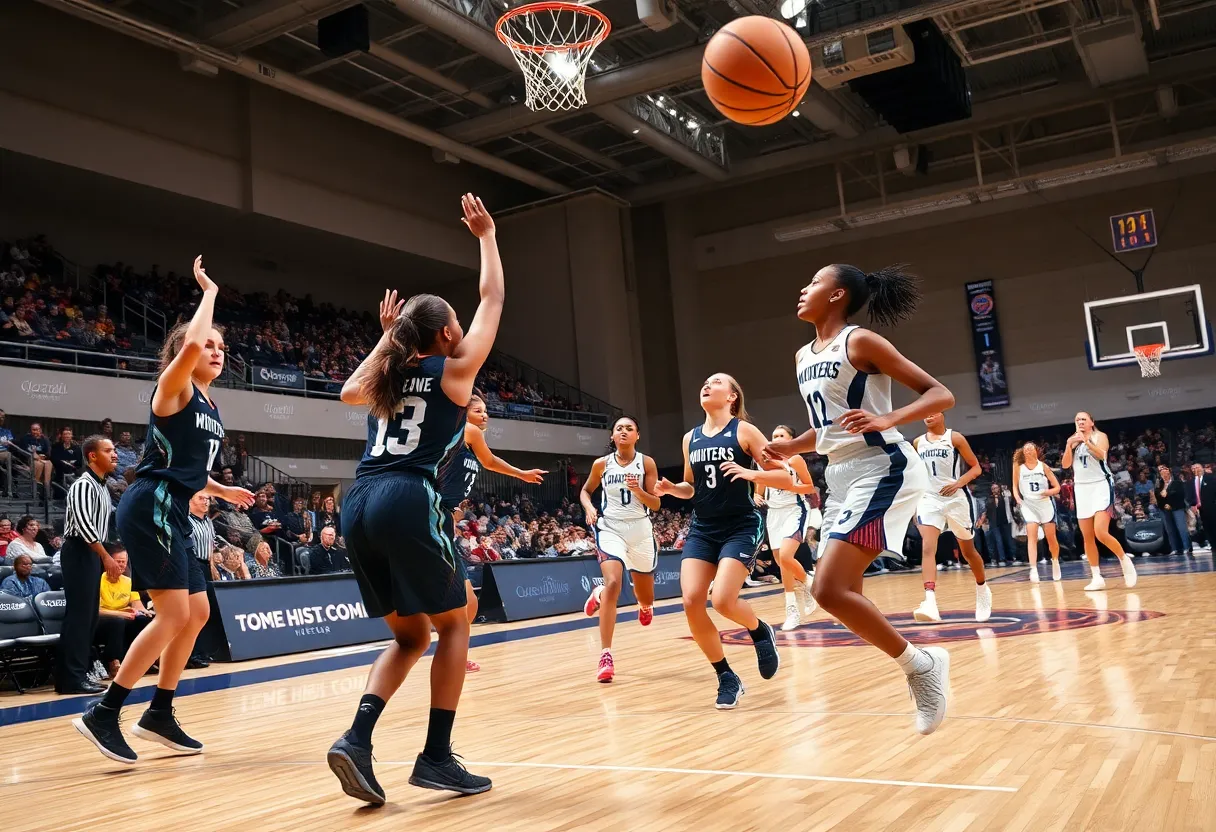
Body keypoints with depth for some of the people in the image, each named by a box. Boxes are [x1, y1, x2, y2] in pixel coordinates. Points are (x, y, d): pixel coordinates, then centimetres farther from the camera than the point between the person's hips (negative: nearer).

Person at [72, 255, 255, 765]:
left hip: (173, 514, 10)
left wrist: (222, 490, 19)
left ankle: (159, 714, 20)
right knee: (174, 614, -13)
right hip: (150, 508, -10)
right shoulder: (174, 388, -6)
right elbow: (190, 344, -28)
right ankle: (103, 713, -5)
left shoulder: (210, 407, 18)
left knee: (198, 613, 11)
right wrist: (208, 292, -14)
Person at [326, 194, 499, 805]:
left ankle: (357, 737, 0)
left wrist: (386, 337, 41)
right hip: (407, 502, -7)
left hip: (358, 505, 7)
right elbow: (492, 298, 14)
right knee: (453, 623, 11)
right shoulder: (454, 369, 6)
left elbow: (348, 392, 39)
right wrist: (486, 235, 25)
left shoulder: (388, 375, 19)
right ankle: (437, 756, 7)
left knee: (409, 635, 18)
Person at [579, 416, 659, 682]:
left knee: (645, 597, 14)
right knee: (613, 583, -26)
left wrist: (637, 490, -24)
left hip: (640, 529, 1)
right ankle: (606, 655, -19)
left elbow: (656, 504, -5)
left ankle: (645, 605, 56)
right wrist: (589, 507, -7)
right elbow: (586, 490, 14)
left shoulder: (647, 463, -5)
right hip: (610, 527, -1)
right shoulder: (601, 464, -2)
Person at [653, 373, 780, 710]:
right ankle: (727, 678, 7)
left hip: (741, 527, -5)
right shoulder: (690, 438, 10)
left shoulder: (744, 431, -5)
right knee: (691, 602, -10)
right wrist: (671, 488, 1)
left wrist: (749, 473, -24)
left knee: (722, 600, -21)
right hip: (702, 529, 5)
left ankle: (761, 632, 15)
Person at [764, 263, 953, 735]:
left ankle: (919, 664, -3)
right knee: (840, 594, 7)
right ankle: (919, 669, 20)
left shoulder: (861, 342, -9)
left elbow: (941, 395, -12)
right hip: (842, 479, 9)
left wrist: (887, 419, -28)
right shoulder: (803, 357, 15)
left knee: (829, 590, -20)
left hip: (882, 471, -9)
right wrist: (791, 449, 10)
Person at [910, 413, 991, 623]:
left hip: (956, 498, -2)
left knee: (968, 551, 13)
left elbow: (976, 467, -2)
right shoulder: (917, 443, 9)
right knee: (927, 548, -20)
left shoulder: (955, 438, -3)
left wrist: (959, 483, -19)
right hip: (929, 499, 2)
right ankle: (930, 603, -33)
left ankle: (982, 589, 41)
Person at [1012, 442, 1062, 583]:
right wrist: (1017, 498, -7)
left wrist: (1046, 492, -18)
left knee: (1051, 537, 7)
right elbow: (1015, 486, 11)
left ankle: (1055, 562, 32)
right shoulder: (1019, 468, 1)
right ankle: (1033, 570, -21)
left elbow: (1057, 487, 0)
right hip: (1028, 505, 0)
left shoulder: (1043, 466, -2)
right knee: (1032, 536, -14)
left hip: (1045, 504, 0)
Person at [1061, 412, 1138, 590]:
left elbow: (1101, 455, -18)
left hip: (1101, 485, -5)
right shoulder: (1073, 440, 13)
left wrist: (1086, 441, -27)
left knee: (1101, 533, -18)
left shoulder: (1100, 436, 0)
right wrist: (1069, 446, -10)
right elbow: (1065, 465, 4)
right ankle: (1096, 578, 9)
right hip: (1081, 488, 5)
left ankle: (1125, 560, 5)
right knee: (1087, 537, 3)